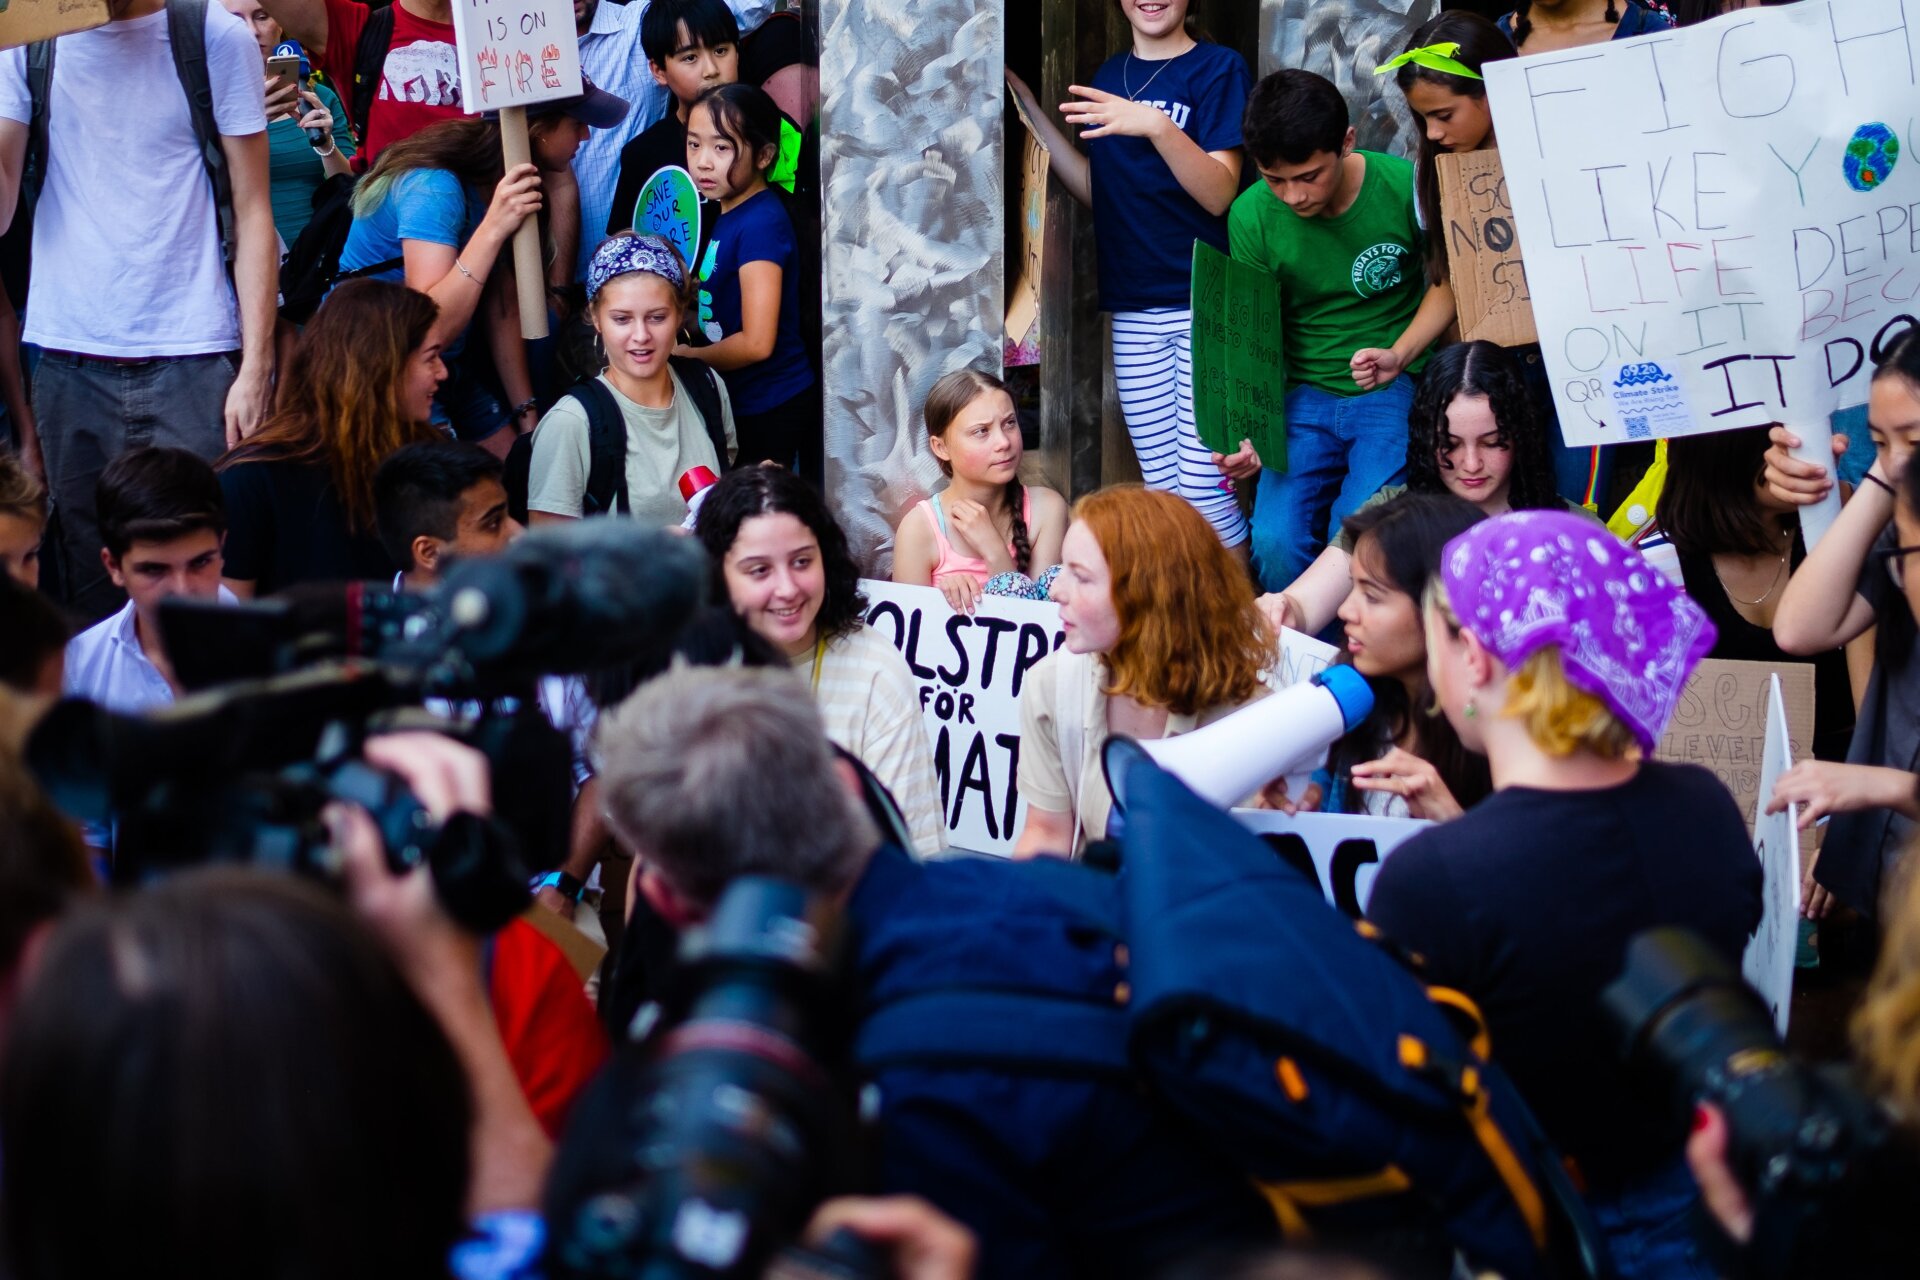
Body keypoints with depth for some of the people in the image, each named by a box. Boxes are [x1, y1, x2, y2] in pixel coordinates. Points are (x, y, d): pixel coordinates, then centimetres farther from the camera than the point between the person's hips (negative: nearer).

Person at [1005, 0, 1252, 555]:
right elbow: (1097, 192, 15)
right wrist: (1031, 112, 9)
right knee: (1161, 490, 5)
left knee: (1206, 489, -11)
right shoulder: (1109, 77, 15)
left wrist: (1158, 126, -27)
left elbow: (1219, 194, -12)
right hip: (1135, 310, 6)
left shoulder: (1218, 68, -3)